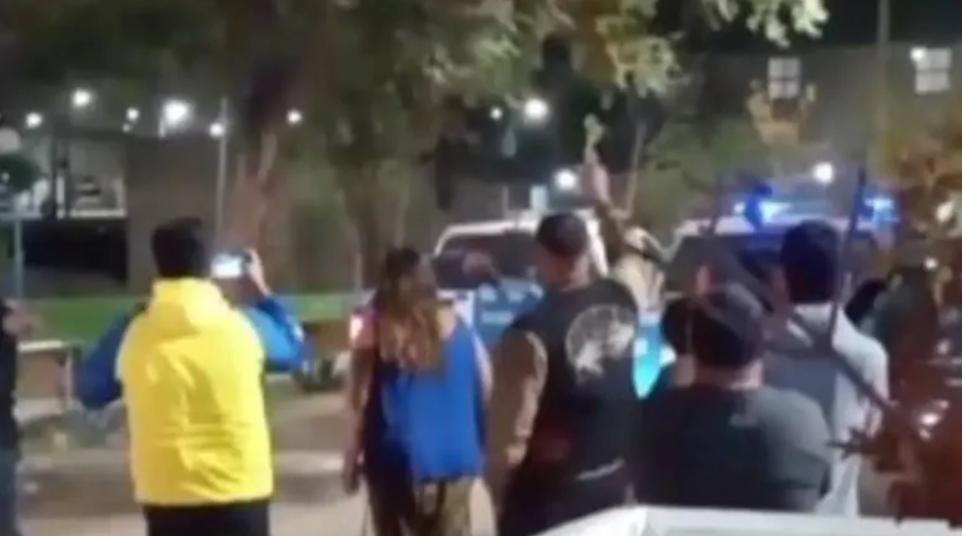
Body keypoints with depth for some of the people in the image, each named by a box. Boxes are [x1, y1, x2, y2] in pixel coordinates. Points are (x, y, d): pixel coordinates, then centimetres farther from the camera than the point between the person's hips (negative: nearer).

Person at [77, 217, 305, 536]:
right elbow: (294, 350, 15)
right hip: (239, 493, -1)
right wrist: (262, 296, 27)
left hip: (167, 496, 1)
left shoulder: (132, 334, -5)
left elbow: (90, 391, 11)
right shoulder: (244, 326, -6)